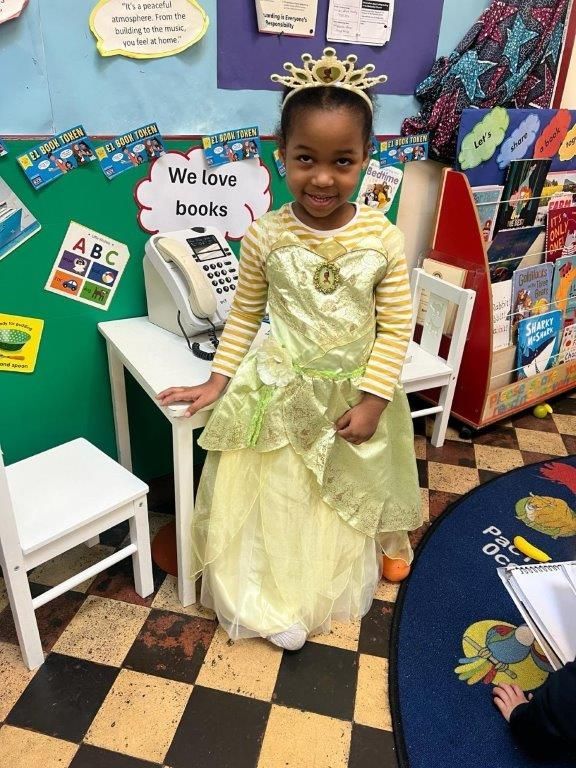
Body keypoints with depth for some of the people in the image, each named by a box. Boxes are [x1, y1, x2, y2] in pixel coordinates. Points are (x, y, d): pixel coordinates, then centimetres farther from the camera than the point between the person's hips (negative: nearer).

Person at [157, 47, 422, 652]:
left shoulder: (383, 238, -13)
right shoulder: (265, 236, -13)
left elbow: (395, 327, -7)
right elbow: (244, 315, -1)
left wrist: (372, 399, -11)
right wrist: (219, 380, -2)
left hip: (355, 397, 1)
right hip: (280, 395, -1)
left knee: (347, 504, 22)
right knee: (275, 501, 14)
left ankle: (337, 590, 52)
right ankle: (274, 601, 40)